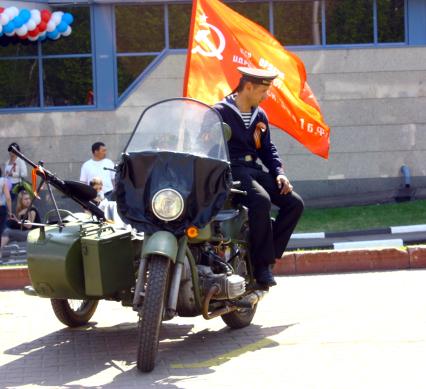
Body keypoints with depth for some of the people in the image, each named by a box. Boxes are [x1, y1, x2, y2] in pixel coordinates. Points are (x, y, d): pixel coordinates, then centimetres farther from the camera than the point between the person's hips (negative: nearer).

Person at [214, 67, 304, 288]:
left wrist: (279, 173, 6)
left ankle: (268, 255, -9)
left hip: (254, 170, 8)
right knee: (261, 200, -35)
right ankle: (262, 264, -29)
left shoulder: (260, 116, 20)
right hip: (231, 170, -8)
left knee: (294, 202, -9)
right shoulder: (220, 112, -3)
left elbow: (267, 148, 24)